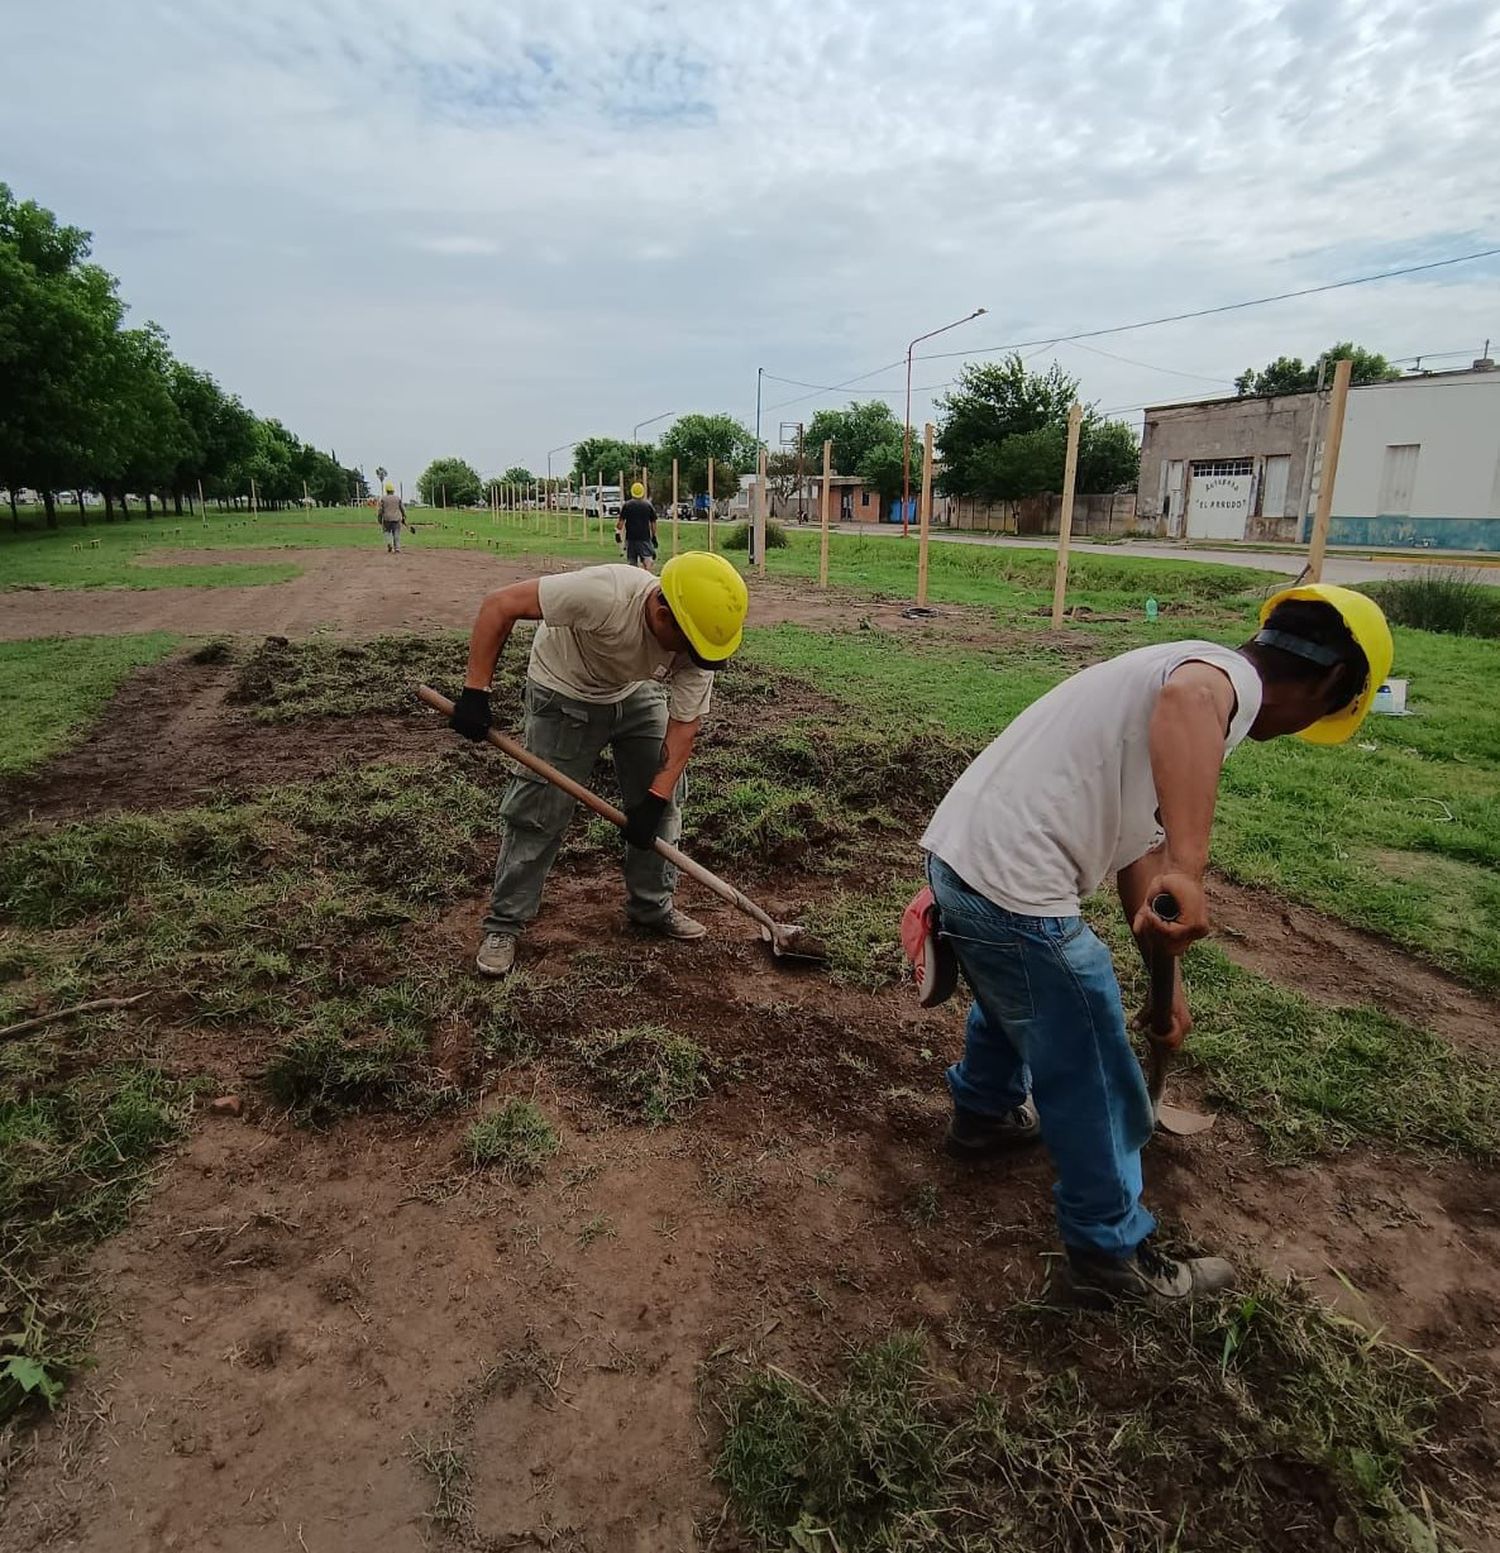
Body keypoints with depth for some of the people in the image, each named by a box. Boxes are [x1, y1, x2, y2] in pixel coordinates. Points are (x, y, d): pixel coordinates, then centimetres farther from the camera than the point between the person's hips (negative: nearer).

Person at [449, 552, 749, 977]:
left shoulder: (696, 641, -26)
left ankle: (653, 906, 22)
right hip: (564, 694, -4)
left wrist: (657, 797, -25)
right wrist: (475, 691, -35)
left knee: (665, 801, 3)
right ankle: (503, 924, 11)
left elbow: (684, 723, -18)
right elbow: (499, 605, -35)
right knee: (538, 811, -5)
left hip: (638, 693, 5)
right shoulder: (604, 594, -42)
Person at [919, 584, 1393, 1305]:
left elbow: (1138, 840, 23)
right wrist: (1188, 872, -43)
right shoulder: (1232, 677, -8)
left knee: (1010, 1000, 37)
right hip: (1015, 891, -10)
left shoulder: (1198, 673, 20)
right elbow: (1187, 700, -38)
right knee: (1093, 1081, 10)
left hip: (958, 851, 10)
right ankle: (1111, 1256, 30)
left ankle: (984, 1114, 61)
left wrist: (1166, 974, 25)